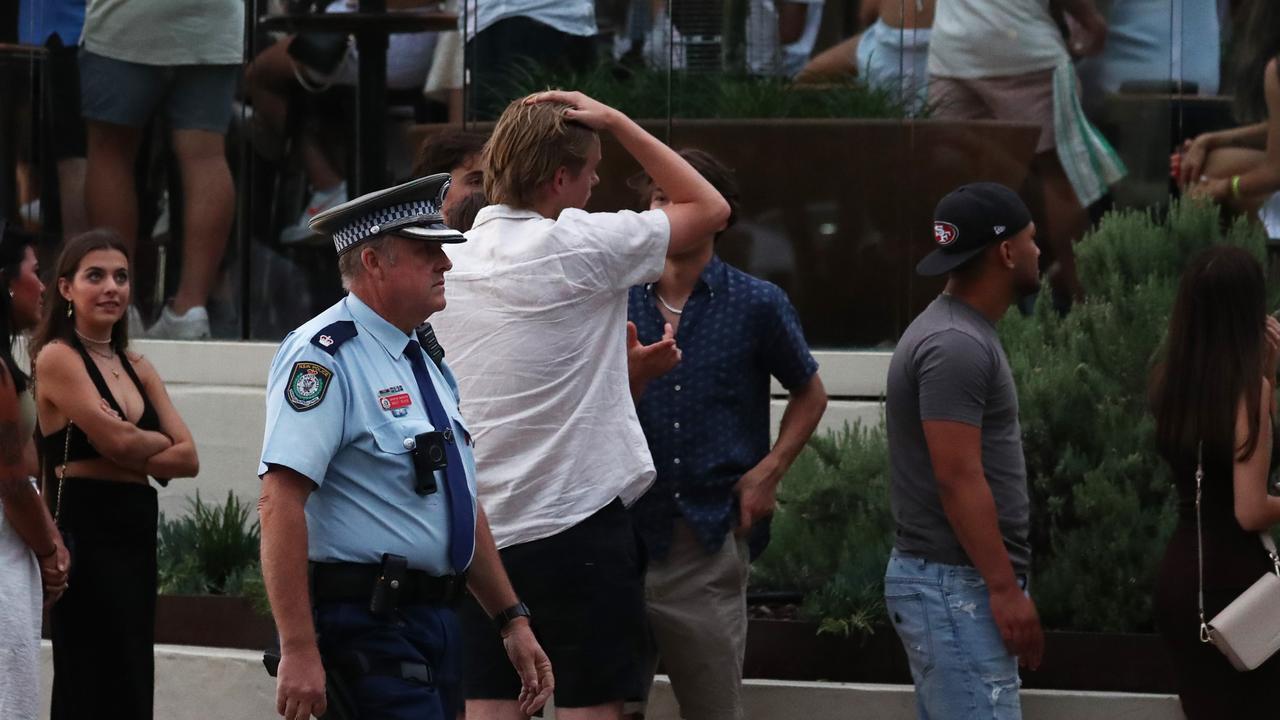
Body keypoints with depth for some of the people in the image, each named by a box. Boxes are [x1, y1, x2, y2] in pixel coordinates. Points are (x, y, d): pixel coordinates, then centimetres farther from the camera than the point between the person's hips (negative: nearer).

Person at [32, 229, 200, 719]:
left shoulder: (137, 368, 16)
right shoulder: (58, 358, -5)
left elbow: (188, 458, 5)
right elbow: (117, 440, -17)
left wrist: (130, 453, -10)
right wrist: (161, 444, 3)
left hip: (136, 535, 8)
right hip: (85, 535, -8)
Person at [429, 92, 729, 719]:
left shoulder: (445, 262, 7)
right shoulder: (581, 247, -10)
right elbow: (709, 208, 3)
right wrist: (615, 122, 4)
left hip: (479, 527, 6)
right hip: (577, 521, -6)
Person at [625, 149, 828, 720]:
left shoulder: (756, 305, 3)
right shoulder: (617, 301, 6)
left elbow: (809, 394, 15)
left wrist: (769, 471, 2)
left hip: (709, 540, -1)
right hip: (623, 528, 1)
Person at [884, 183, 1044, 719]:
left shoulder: (964, 333, 16)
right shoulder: (955, 347, -16)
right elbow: (959, 480, -21)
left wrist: (1001, 581, 22)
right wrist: (1005, 588, -21)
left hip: (953, 581, 10)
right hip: (957, 587, -10)